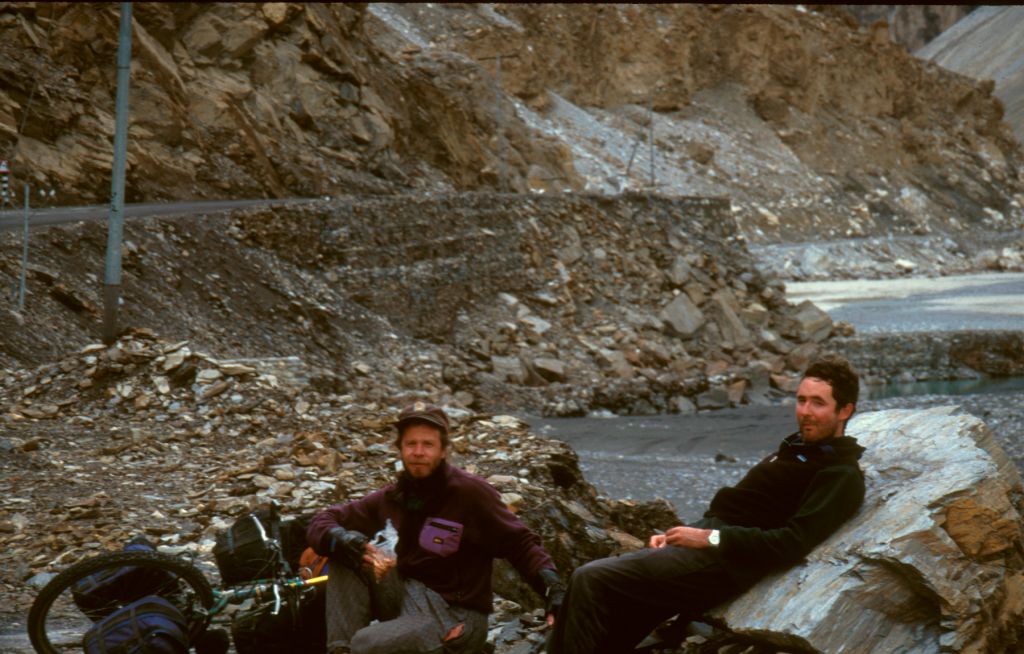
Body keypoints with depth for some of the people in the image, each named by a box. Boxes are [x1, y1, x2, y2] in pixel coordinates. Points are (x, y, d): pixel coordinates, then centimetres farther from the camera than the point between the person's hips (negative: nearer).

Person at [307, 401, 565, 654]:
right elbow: (322, 522, 8)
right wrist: (341, 540, -17)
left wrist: (552, 585, -26)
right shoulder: (392, 498, 4)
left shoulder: (472, 493, -11)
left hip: (455, 619, -7)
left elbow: (520, 544, -9)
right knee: (346, 557, -11)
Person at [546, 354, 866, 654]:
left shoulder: (841, 476, -5)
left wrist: (711, 538, -16)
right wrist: (677, 536, 10)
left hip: (720, 564, -9)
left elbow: (791, 545, -17)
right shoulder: (796, 450, 23)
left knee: (591, 581, -20)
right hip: (701, 545, 9)